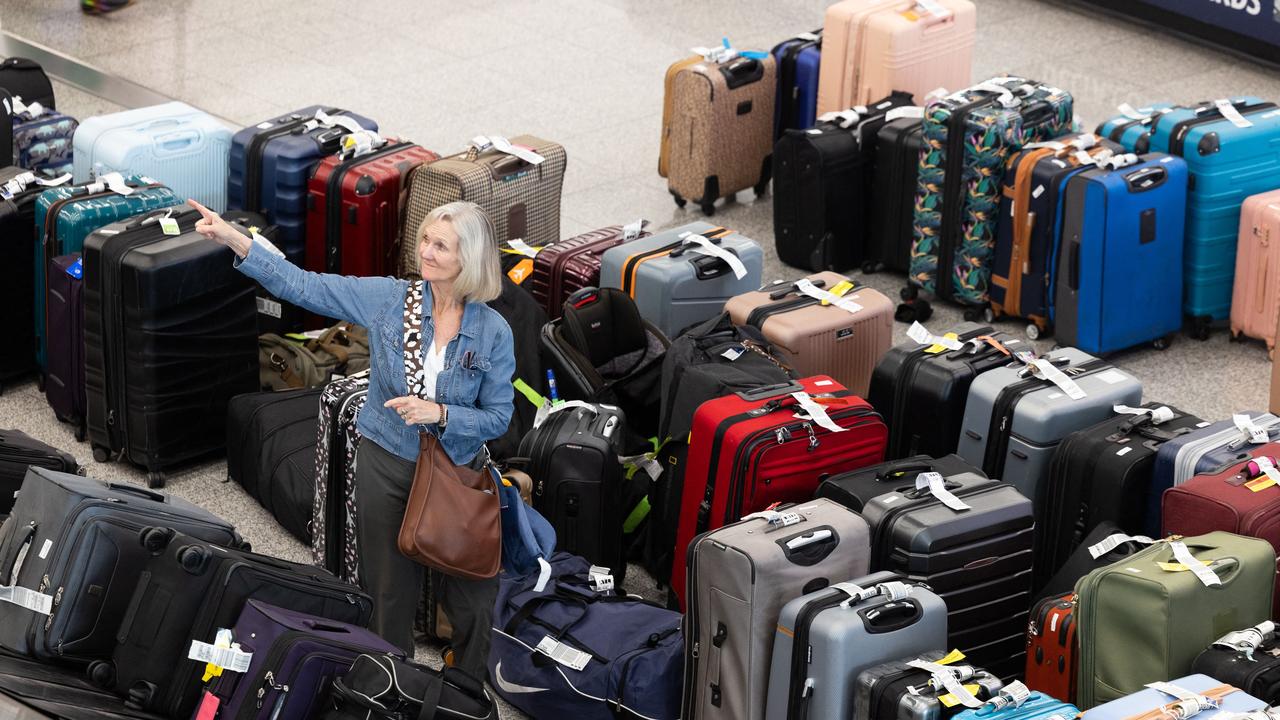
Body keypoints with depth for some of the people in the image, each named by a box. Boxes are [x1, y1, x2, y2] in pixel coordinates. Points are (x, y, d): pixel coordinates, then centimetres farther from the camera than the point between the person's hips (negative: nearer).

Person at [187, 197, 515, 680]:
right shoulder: (388, 299, -9)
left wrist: (440, 413, -24)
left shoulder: (493, 332, -11)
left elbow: (498, 417, -7)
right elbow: (304, 287, -13)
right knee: (390, 589, 13)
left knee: (470, 593, 10)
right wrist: (236, 241, -22)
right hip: (386, 464, 1)